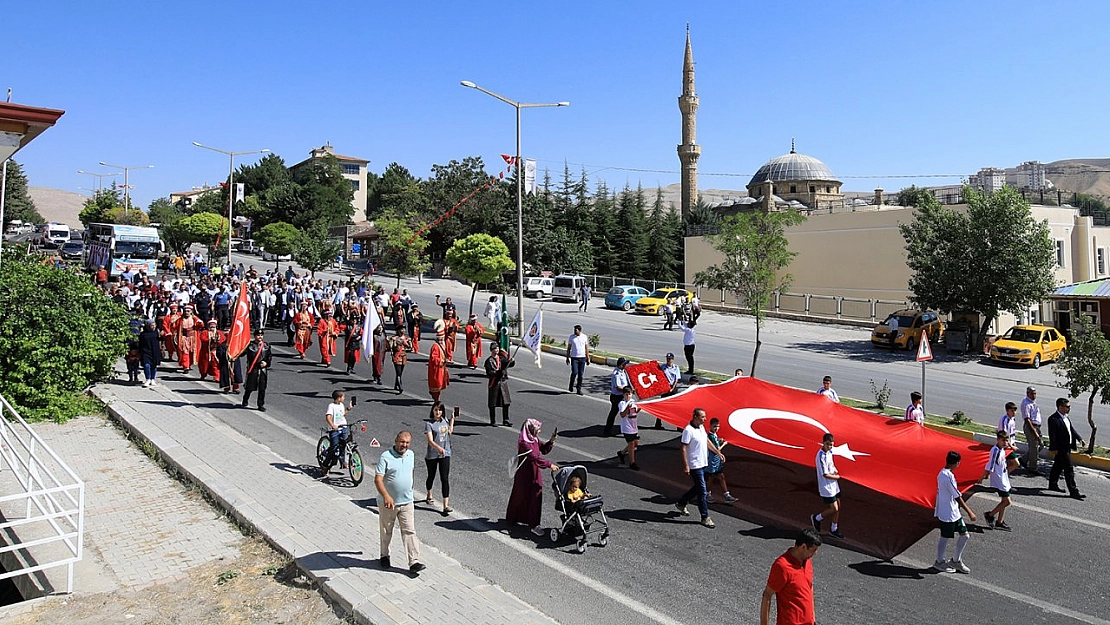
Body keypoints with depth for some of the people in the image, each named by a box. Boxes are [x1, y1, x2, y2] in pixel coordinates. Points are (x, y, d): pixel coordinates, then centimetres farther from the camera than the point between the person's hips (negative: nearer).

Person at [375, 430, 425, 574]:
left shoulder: (410, 455, 4)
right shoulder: (385, 457, -15)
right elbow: (378, 479, -22)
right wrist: (386, 496, -36)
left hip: (407, 502, 4)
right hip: (387, 502, -3)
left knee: (409, 532, -2)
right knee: (386, 532, 14)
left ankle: (414, 562, -2)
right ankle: (384, 556, 35)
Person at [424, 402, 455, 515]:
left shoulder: (444, 420, 5)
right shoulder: (429, 423, -12)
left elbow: (450, 432, 23)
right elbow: (430, 440, -23)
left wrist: (452, 419, 19)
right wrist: (439, 448, -41)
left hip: (445, 454, 3)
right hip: (432, 455, -3)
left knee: (445, 479, -5)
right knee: (431, 476, 17)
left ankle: (446, 505, -7)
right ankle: (429, 496, 45)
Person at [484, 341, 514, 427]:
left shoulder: (502, 358, 8)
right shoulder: (489, 361, -8)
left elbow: (511, 365, 4)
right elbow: (489, 373, -16)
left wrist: (512, 361, -17)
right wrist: (499, 372, -28)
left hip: (503, 382, 5)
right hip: (494, 383, -5)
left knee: (506, 402, 6)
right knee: (493, 404, 4)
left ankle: (505, 420, 15)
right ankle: (493, 421, 16)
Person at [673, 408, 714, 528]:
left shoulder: (701, 427, 9)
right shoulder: (688, 430, -18)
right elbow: (683, 448, -18)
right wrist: (685, 466, -20)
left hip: (703, 463, 9)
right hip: (695, 465, -9)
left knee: (698, 488, 18)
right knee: (702, 491, -5)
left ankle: (681, 504, 35)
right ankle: (705, 518, 3)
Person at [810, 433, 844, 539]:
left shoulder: (829, 452, 3)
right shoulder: (821, 456, -25)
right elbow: (825, 475, -23)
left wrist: (834, 471, 1)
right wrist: (837, 477, -8)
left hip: (834, 485, 9)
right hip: (826, 487, -9)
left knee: (837, 507, 13)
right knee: (834, 509, -4)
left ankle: (834, 530, 26)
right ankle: (816, 518, 20)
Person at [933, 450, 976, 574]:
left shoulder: (942, 473, 6)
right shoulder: (949, 476, -25)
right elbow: (958, 497, -23)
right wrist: (969, 512, -18)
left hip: (954, 512, 9)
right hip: (948, 514, -9)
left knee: (964, 535, 13)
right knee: (945, 538, 6)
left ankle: (956, 560, 25)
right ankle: (939, 563, 22)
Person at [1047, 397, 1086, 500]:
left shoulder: (1065, 417, 8)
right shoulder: (1053, 419, -21)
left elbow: (1071, 429, 17)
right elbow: (1052, 436, -20)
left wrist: (1079, 439, 5)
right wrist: (1054, 449, -20)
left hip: (1067, 447, 10)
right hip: (1061, 448, -10)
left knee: (1058, 466, 19)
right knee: (1069, 469, -6)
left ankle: (1053, 485, 31)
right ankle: (1073, 491, -1)